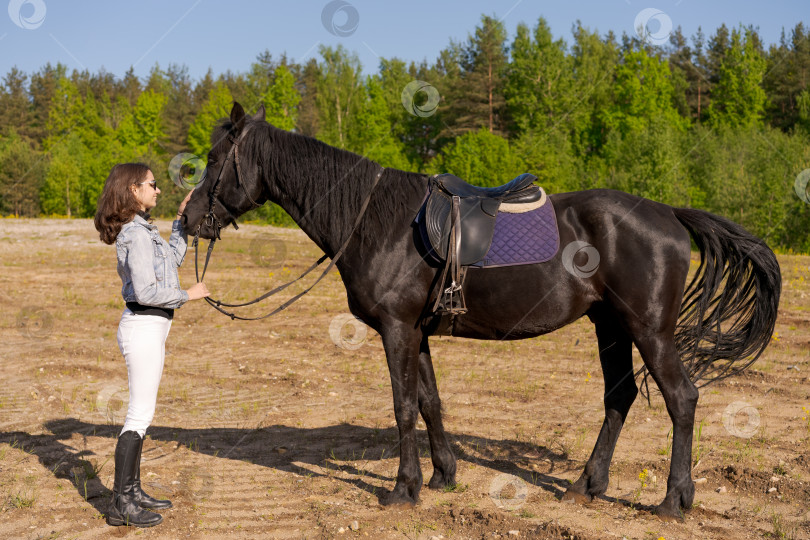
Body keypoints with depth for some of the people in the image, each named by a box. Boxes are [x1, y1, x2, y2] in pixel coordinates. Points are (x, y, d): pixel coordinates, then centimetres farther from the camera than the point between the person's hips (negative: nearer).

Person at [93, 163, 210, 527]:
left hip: (150, 326, 10)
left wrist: (181, 220, 23)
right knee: (140, 414, -5)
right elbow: (146, 292, -23)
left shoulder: (139, 230, 13)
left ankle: (132, 490, 26)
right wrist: (188, 295, -12)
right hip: (144, 327, -10)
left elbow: (172, 259, 28)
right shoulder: (137, 234, -18)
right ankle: (121, 504, 1)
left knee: (141, 413, 16)